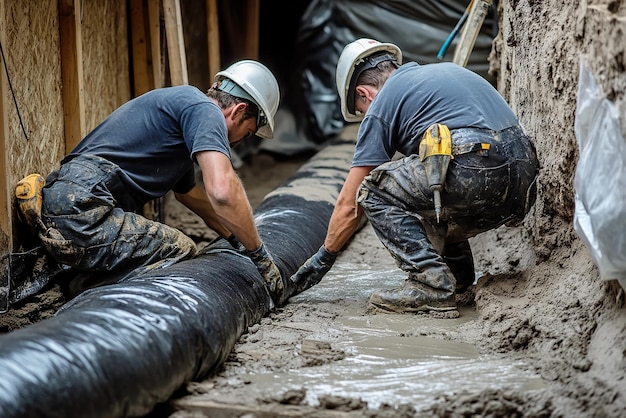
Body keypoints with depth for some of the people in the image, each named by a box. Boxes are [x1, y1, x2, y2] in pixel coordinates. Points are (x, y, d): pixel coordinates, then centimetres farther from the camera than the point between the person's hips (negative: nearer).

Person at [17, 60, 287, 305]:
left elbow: (192, 194, 43)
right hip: (82, 211, -10)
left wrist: (238, 240, 47)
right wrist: (260, 255, -7)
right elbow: (223, 191, -19)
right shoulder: (204, 109, -5)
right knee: (182, 253, -9)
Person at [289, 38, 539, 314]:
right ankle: (457, 274, 23)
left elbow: (349, 203, 12)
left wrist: (324, 257, 26)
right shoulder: (444, 71, 29)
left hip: (477, 177, -8)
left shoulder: (382, 103, 9)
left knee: (374, 190, 6)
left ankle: (431, 283, -6)